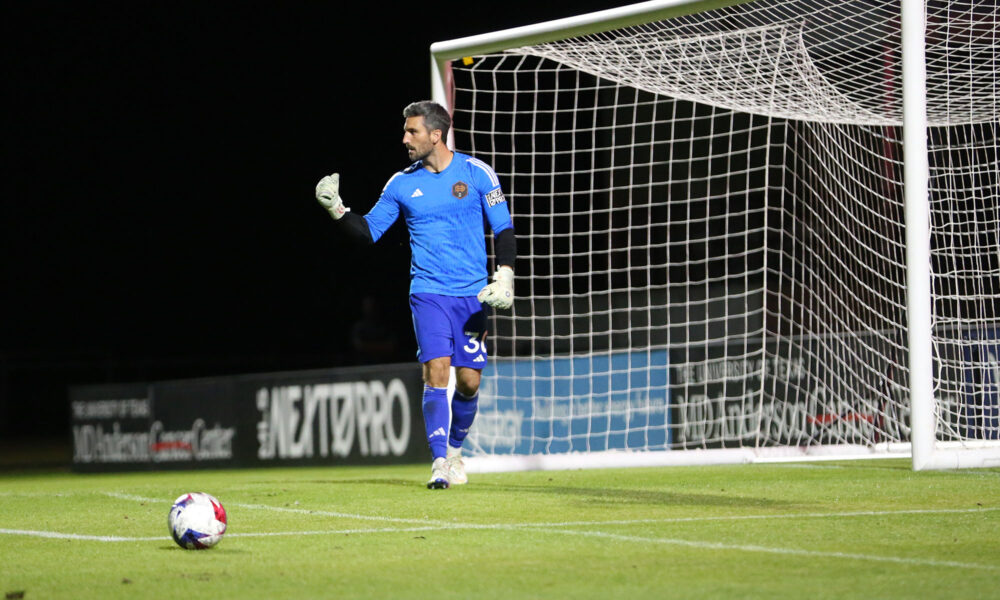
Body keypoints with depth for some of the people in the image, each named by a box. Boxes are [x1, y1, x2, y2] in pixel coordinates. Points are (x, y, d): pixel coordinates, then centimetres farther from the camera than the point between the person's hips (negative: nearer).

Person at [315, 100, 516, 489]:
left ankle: (454, 450, 27)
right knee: (436, 372, -16)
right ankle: (439, 463, -14)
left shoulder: (476, 173, 0)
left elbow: (503, 228, 3)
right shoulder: (402, 184, 5)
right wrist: (337, 210, -6)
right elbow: (368, 231, 10)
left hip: (473, 295, 0)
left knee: (469, 381, 2)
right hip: (429, 292, 0)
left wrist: (504, 275, -9)